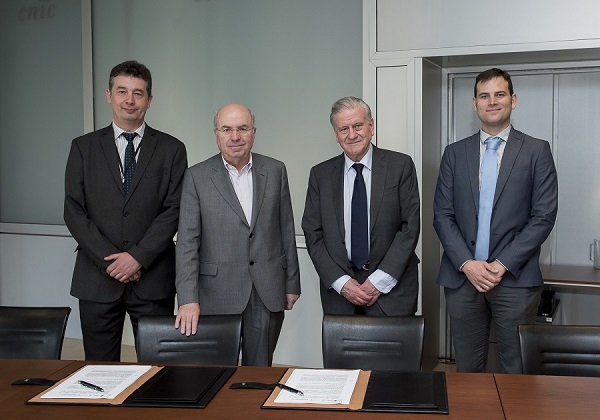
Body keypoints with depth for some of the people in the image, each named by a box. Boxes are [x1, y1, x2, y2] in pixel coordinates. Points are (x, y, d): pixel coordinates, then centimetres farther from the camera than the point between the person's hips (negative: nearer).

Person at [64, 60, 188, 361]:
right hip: (97, 280, 1)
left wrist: (138, 257, -13)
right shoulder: (83, 147, 8)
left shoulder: (171, 150, 5)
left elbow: (173, 210, -3)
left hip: (153, 280, -1)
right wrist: (109, 260, -9)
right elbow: (74, 212, 1)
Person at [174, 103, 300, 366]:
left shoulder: (275, 171, 5)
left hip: (268, 292, 2)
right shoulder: (197, 177, -2)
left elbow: (286, 230, 9)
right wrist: (188, 299, -13)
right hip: (218, 293, -1)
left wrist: (292, 283, 8)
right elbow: (187, 241, -6)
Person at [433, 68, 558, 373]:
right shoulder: (455, 153, 10)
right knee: (467, 369, 9)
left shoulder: (537, 151, 4)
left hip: (515, 278, -2)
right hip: (462, 277, 2)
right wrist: (467, 264, -8)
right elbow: (442, 215, 5)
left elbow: (544, 216, -3)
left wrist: (502, 264, -11)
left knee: (518, 370, 4)